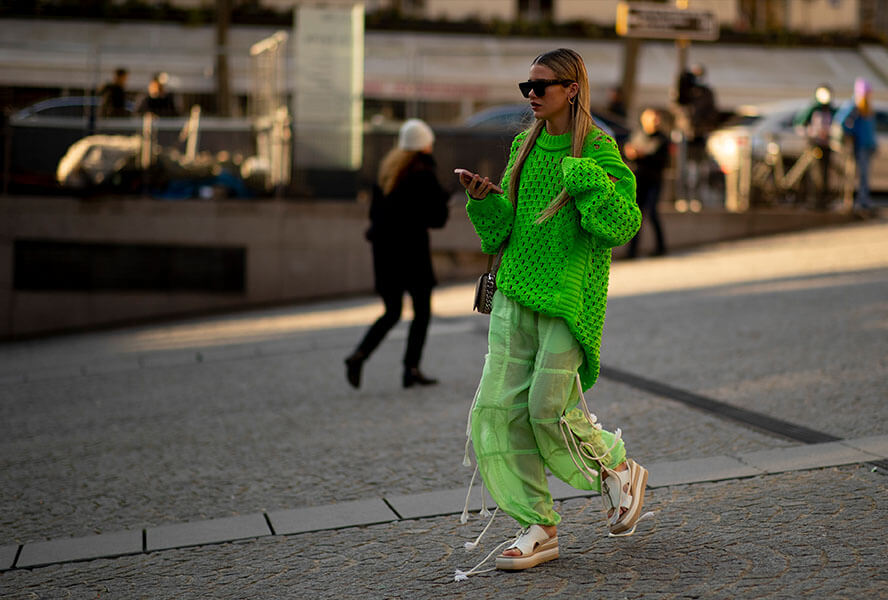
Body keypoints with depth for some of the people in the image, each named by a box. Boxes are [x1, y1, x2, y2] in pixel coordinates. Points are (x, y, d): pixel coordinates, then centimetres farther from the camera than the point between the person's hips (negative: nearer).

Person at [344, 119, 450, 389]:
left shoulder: (387, 170, 11)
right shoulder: (423, 174, -10)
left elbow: (374, 212, 14)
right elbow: (438, 218, -9)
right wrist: (442, 198, 9)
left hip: (383, 246, 6)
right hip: (411, 248, -6)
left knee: (392, 312, 12)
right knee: (422, 310, 9)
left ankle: (358, 355, -10)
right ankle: (411, 369, 4)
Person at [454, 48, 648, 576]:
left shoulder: (599, 149, -6)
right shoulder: (525, 147, 12)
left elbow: (623, 226, -13)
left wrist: (586, 177, -22)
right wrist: (485, 200, -2)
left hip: (570, 297, -6)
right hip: (516, 294, 6)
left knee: (550, 408, -10)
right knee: (499, 409, -2)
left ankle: (621, 472, 19)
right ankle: (540, 528, 8)